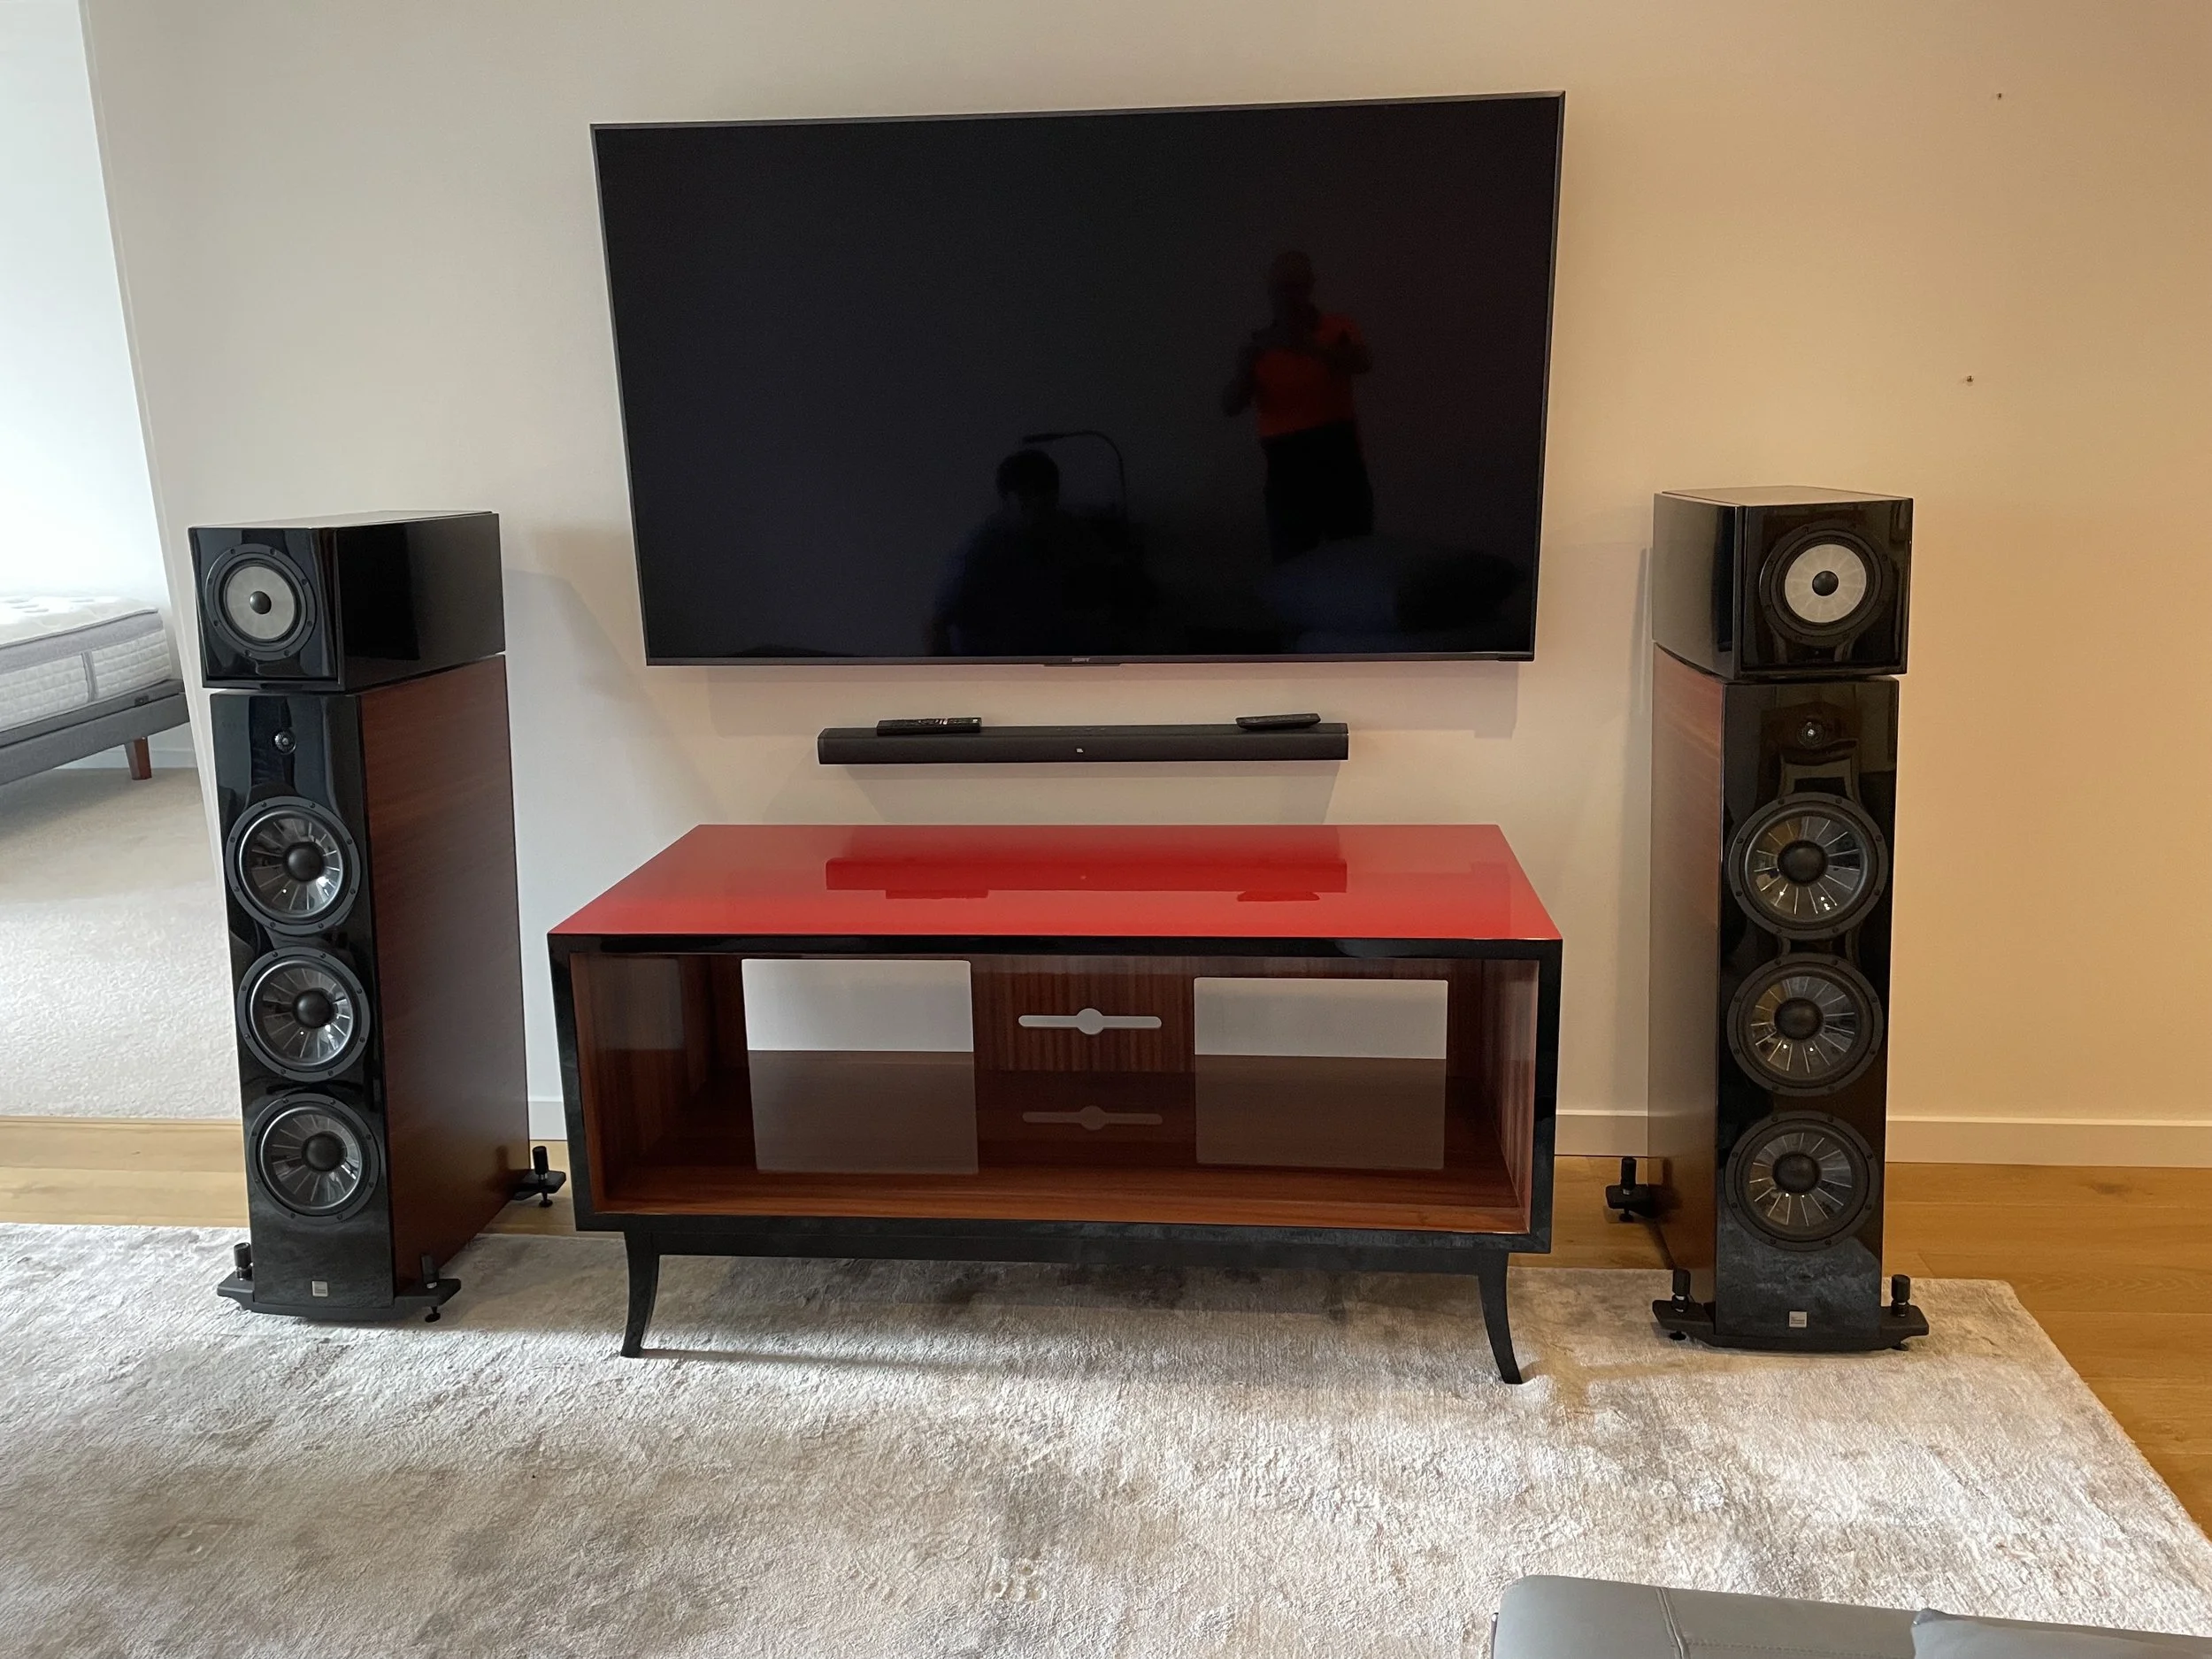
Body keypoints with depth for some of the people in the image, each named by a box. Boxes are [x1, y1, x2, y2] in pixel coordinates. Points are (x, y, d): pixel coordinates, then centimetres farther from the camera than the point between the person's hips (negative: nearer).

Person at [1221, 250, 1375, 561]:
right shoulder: (1261, 345, 8)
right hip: (1288, 467, 1)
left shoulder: (1339, 329, 4)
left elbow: (1362, 363, -18)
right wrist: (1246, 365, -16)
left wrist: (1307, 345, -31)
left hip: (1339, 457, -1)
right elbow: (1230, 407, 2)